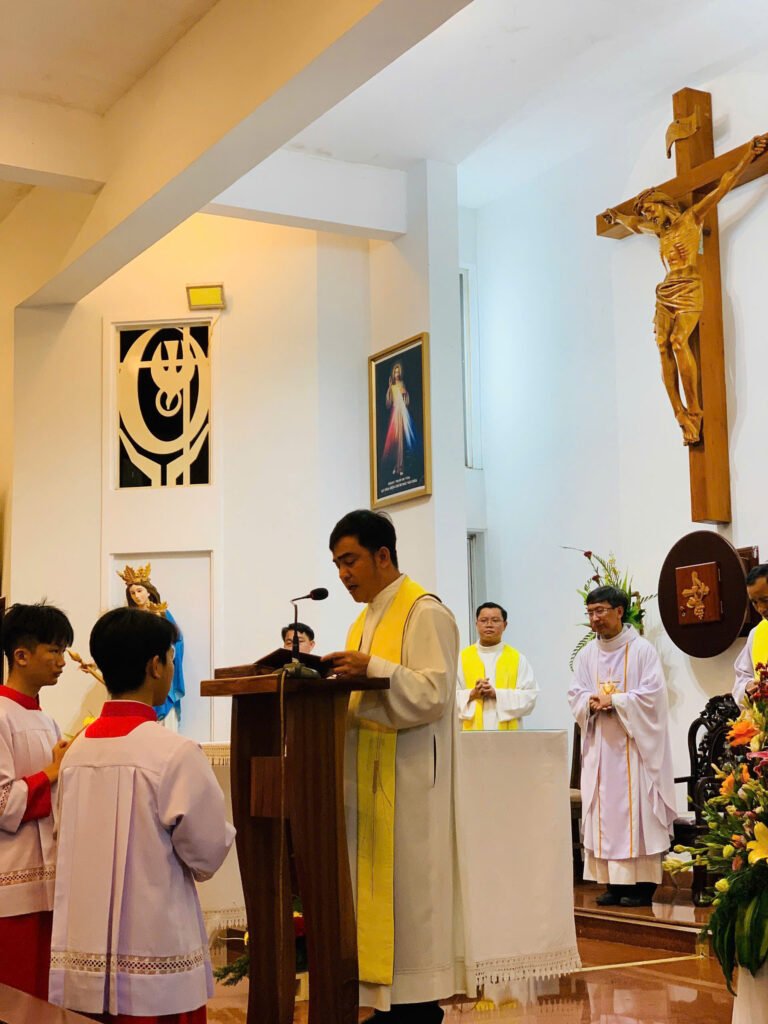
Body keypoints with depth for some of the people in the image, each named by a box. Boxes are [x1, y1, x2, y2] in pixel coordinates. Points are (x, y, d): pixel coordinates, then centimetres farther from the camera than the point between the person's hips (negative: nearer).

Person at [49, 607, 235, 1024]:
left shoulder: (76, 749, 2)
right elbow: (208, 854, -9)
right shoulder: (175, 752, -15)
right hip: (153, 963, -6)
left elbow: (66, 836, 12)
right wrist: (221, 831, 11)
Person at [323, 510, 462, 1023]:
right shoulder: (367, 618, 17)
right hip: (371, 776, 9)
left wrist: (372, 668, -29)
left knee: (409, 889, -5)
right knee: (377, 886, 8)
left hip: (409, 779, -8)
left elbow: (434, 694, -18)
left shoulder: (425, 613, -9)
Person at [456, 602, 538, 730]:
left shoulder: (518, 659, 8)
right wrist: (472, 694, -14)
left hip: (507, 733, 0)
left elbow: (530, 696, -1)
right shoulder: (461, 658, 9)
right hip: (472, 733, 0)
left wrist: (497, 694, -12)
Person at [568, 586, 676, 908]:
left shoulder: (641, 650, -4)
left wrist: (612, 700, -16)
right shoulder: (586, 655, 12)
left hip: (633, 744, -5)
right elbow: (575, 695, 9)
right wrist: (592, 702, -12)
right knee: (603, 812, 2)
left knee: (635, 809, -6)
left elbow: (651, 695, -10)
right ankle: (614, 881, 6)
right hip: (599, 745, 5)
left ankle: (642, 883, -2)